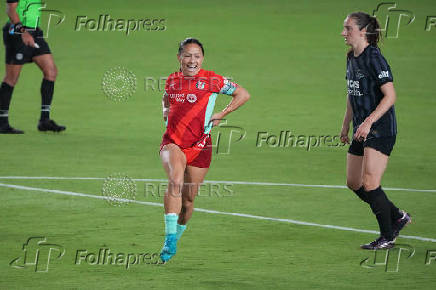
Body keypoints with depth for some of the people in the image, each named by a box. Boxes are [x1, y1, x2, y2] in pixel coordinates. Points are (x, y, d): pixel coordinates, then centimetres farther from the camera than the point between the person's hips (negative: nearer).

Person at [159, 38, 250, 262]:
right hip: (173, 141, 1)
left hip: (199, 145, -1)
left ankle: (177, 235, 32)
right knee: (175, 181, -26)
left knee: (188, 197, 6)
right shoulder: (172, 80, 8)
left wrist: (220, 115, -2)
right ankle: (170, 238, -30)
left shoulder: (211, 80, -3)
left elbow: (243, 94, 5)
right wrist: (166, 112, 9)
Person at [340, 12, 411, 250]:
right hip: (361, 131, 9)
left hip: (380, 130, -9)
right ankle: (397, 217, 25)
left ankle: (388, 237, 1)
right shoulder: (352, 58, 11)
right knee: (354, 183, 10)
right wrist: (346, 125, 22)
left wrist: (369, 122, -27)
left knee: (369, 183, -11)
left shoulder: (374, 58, -16)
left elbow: (390, 96, -21)